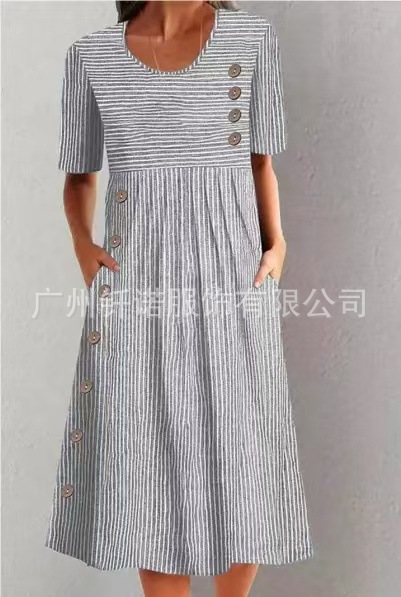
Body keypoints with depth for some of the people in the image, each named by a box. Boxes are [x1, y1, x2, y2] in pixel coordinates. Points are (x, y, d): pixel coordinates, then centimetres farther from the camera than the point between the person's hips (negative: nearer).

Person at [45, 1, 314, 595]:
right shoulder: (91, 55, 6)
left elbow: (261, 162, 12)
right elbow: (79, 177, 15)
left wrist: (277, 246, -2)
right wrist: (83, 246, -2)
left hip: (232, 277, 0)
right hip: (137, 285, 0)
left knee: (238, 461, 5)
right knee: (153, 465, 4)